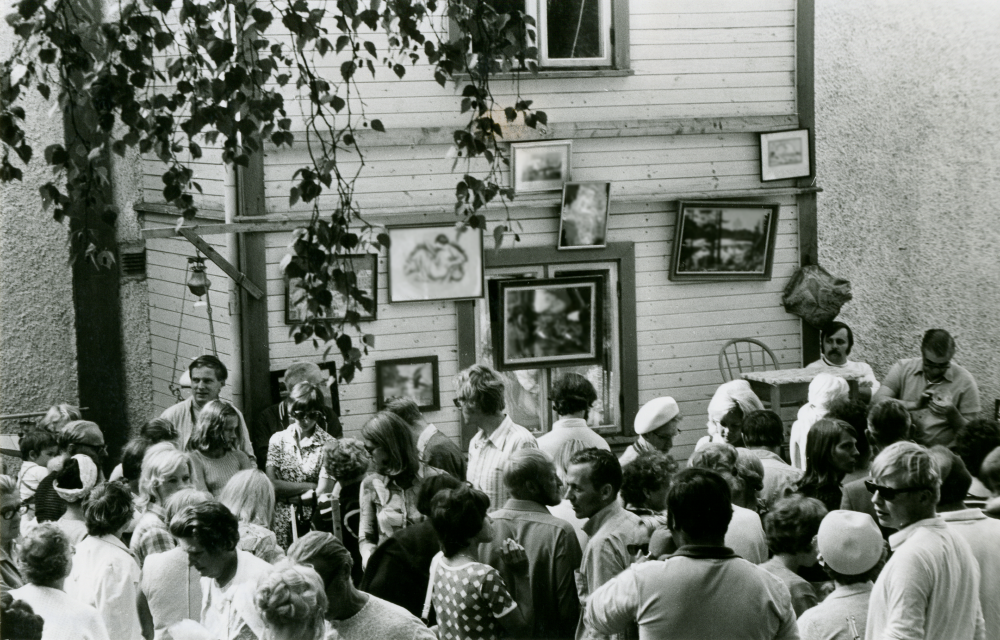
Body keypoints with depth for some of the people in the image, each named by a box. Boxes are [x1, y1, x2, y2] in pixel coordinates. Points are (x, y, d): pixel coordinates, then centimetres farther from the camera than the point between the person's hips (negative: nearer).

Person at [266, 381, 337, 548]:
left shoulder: (329, 444, 1)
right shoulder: (278, 440, 5)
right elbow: (272, 485, -4)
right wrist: (312, 486, -7)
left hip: (316, 522, -1)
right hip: (283, 523, 1)